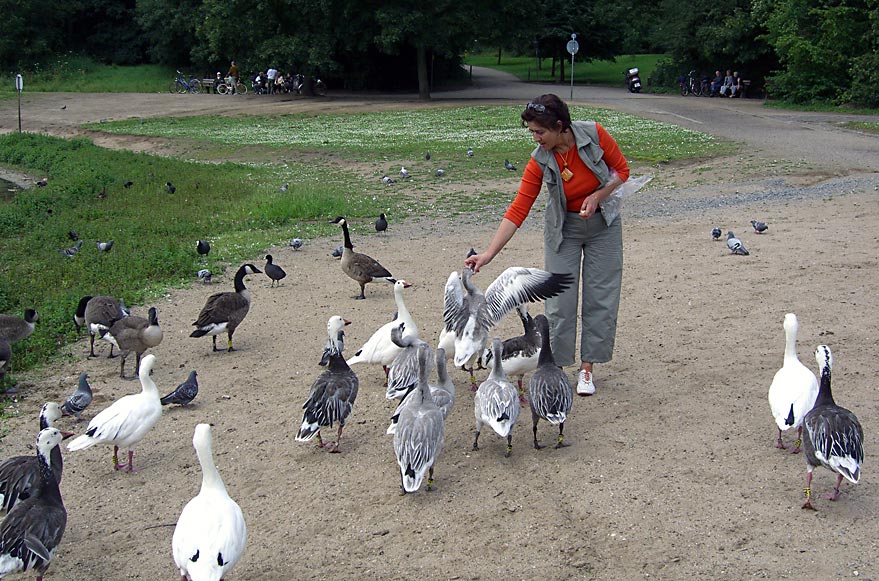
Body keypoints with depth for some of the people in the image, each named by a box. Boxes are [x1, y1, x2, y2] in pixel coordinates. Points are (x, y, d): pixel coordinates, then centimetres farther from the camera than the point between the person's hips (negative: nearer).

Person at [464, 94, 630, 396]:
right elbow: (518, 210, -19)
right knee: (560, 301, -3)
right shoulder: (540, 161, -18)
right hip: (563, 229, 0)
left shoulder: (594, 134, -20)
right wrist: (489, 253, -26)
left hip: (603, 224, 0)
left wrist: (597, 196, -23)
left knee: (601, 298, 2)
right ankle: (557, 368, 10)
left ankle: (586, 368, 13)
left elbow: (621, 169, -6)